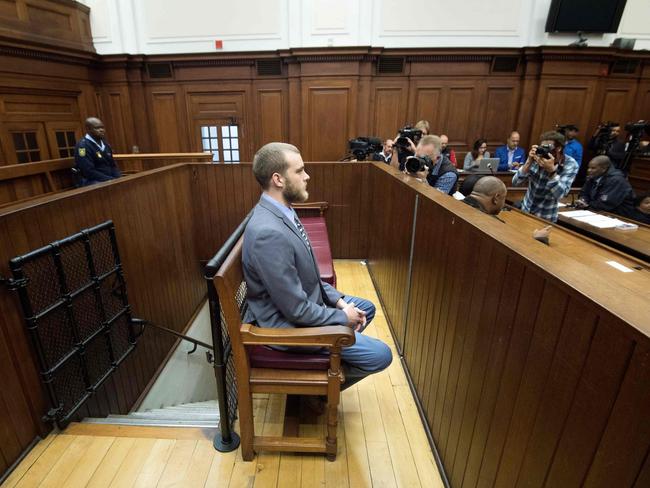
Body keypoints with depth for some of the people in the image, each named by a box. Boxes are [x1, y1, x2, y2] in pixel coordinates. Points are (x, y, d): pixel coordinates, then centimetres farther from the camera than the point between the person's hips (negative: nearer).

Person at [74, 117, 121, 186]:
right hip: (93, 182, -8)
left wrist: (119, 178, -1)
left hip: (110, 180, 8)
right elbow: (89, 172, -16)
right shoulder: (83, 146, -8)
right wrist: (112, 180, -20)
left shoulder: (104, 144, 15)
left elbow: (113, 165, 19)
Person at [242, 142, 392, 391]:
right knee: (380, 355, -5)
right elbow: (296, 310, -27)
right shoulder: (269, 232, -33)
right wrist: (342, 317, -12)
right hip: (290, 324, -9)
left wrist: (338, 299, 1)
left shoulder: (279, 211, -2)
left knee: (366, 308, 23)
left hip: (307, 301, 9)